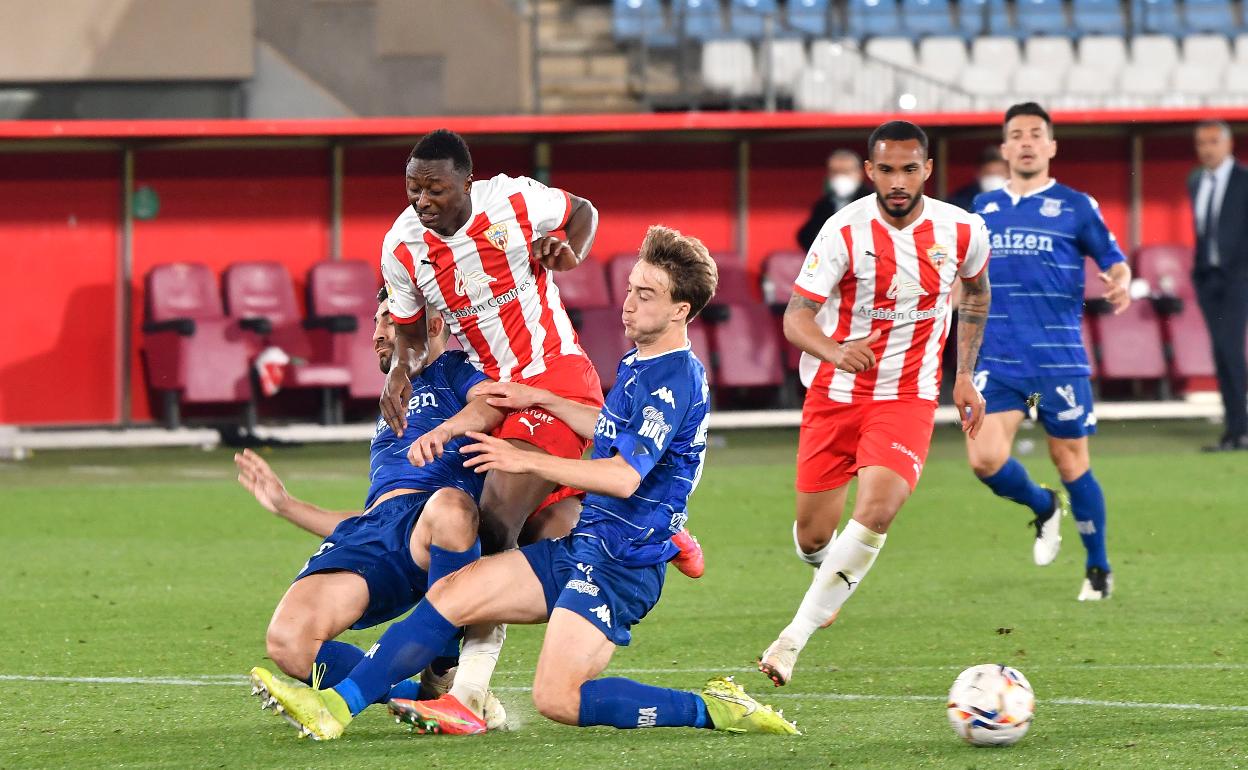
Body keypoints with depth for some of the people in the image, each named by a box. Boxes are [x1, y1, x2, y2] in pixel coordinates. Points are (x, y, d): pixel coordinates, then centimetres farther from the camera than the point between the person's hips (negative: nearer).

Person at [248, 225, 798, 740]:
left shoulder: (675, 379, -17)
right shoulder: (639, 364, 14)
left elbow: (624, 476, -26)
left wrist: (526, 460, -21)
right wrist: (544, 400, 27)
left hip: (623, 564, -9)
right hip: (578, 547, 9)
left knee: (557, 698, -19)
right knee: (453, 594, -1)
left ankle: (713, 710, -8)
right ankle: (339, 705, -3)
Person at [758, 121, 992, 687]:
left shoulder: (962, 232, -7)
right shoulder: (846, 231, -15)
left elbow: (975, 290, 17)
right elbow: (797, 316, -20)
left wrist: (965, 375, 15)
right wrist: (835, 352, -41)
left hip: (908, 396, 0)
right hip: (835, 393, 0)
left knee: (878, 508, -26)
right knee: (813, 534, 6)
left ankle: (794, 638, -20)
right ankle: (828, 575, 47)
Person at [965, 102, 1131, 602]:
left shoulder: (1075, 206, 1)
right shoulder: (983, 209, 11)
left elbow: (1114, 261, 2)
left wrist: (1119, 284, -19)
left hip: (1060, 359, -3)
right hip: (998, 359, 3)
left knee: (1070, 461, 3)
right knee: (985, 458, -12)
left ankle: (1098, 567, 21)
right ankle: (1044, 508, 21)